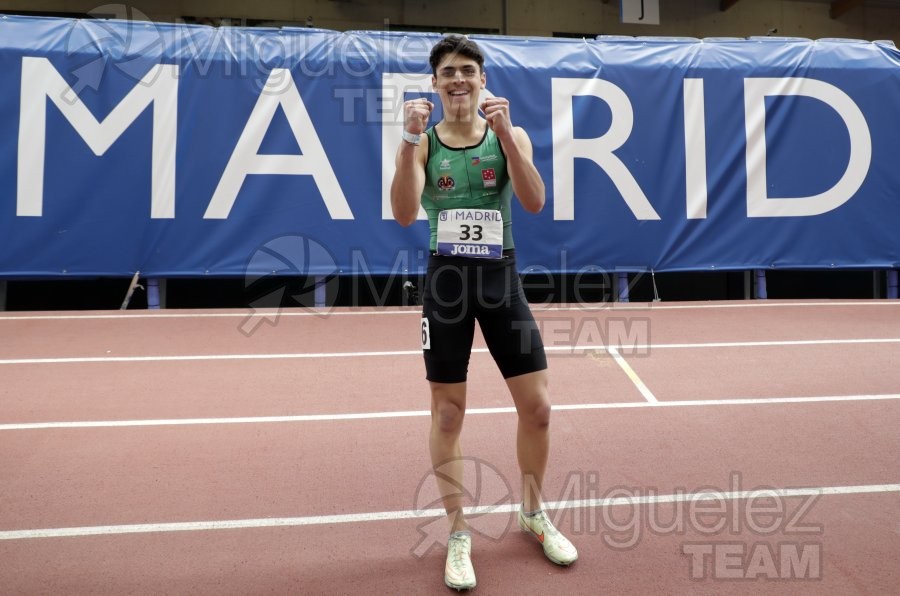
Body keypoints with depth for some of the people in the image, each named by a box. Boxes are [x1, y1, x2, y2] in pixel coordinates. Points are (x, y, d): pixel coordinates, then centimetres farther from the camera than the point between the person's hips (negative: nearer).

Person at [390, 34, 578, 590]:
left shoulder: (510, 135, 3)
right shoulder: (422, 143, 2)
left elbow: (535, 202, -13)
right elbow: (405, 215, -13)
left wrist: (505, 133, -23)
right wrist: (410, 141, -23)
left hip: (502, 279, 1)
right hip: (446, 280, -1)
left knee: (537, 405, 5)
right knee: (448, 415, 5)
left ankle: (534, 513, 30)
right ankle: (459, 533, 23)